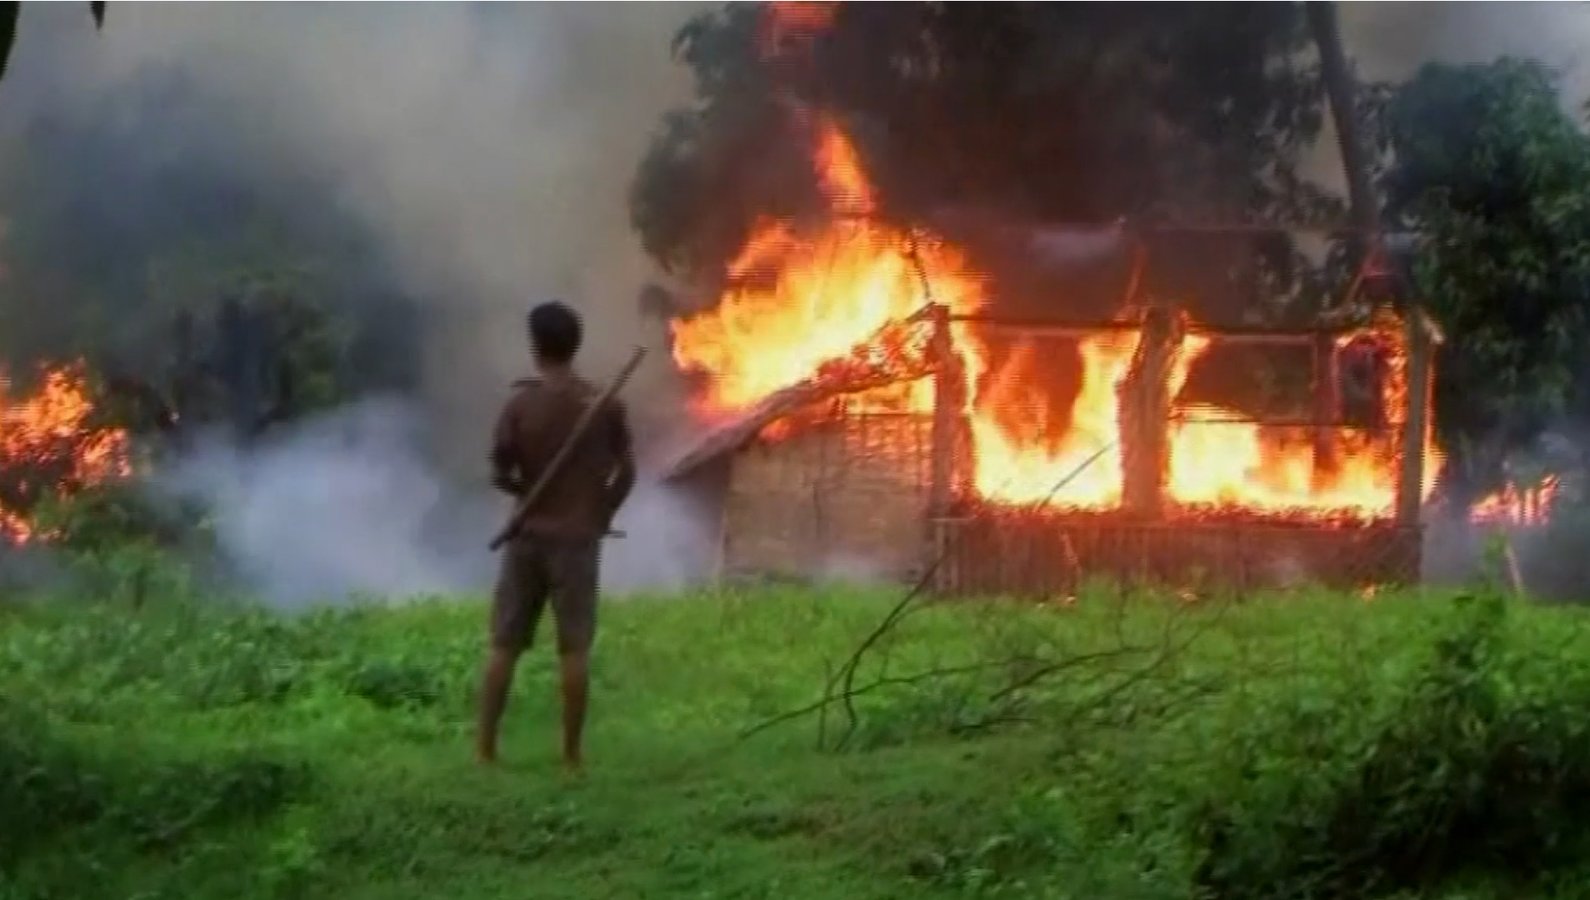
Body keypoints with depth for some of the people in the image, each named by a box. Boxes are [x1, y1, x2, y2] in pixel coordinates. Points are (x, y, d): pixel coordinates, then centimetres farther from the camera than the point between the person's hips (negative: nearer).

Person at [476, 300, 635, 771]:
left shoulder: (520, 404, -7)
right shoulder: (605, 405, -4)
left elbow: (499, 474, -4)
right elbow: (626, 472, 0)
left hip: (527, 536, 0)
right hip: (578, 538, 0)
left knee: (504, 646, 6)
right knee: (574, 648, 2)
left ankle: (484, 747, 6)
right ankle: (571, 753, 2)